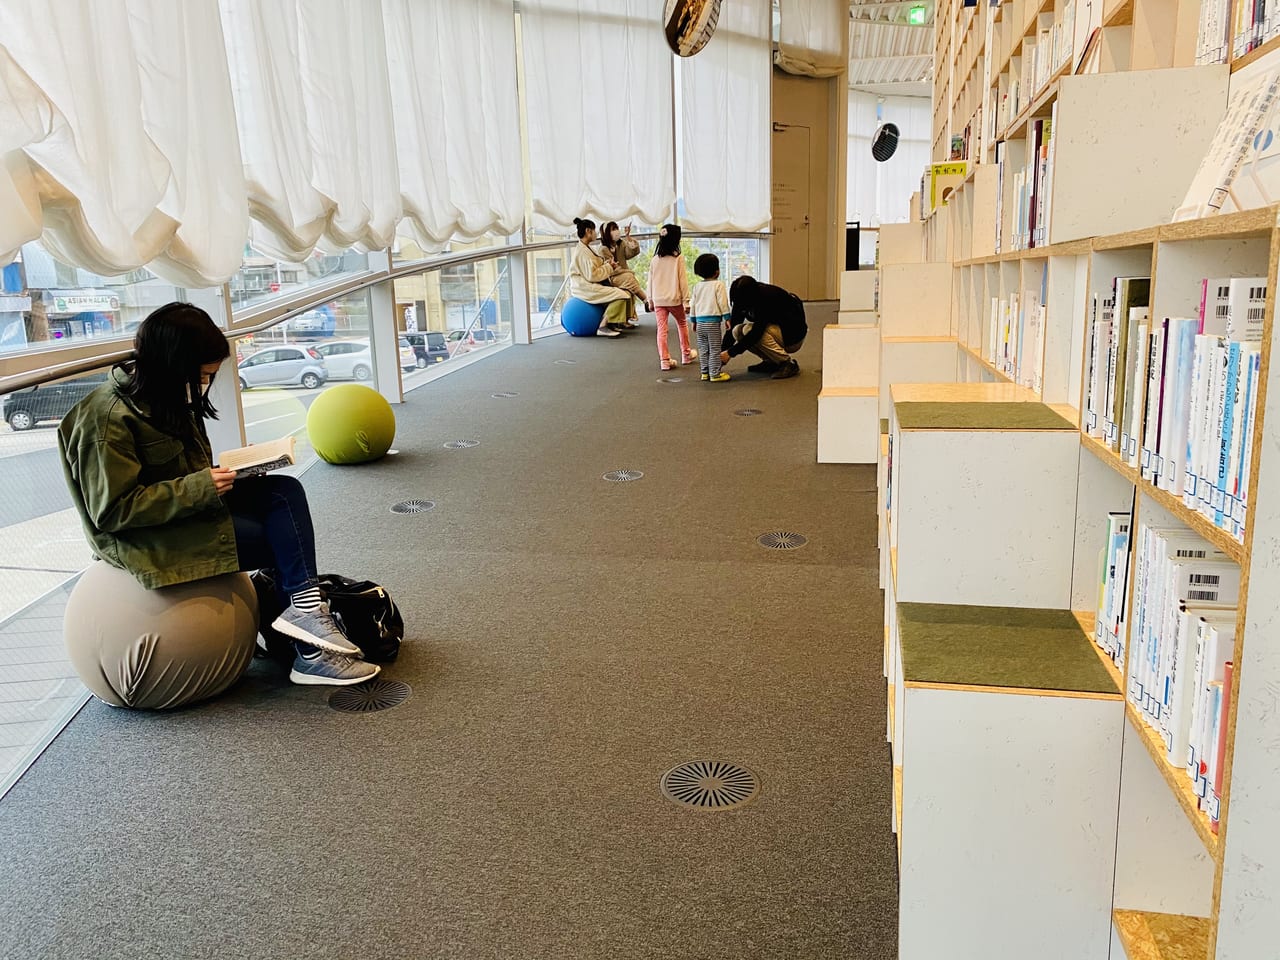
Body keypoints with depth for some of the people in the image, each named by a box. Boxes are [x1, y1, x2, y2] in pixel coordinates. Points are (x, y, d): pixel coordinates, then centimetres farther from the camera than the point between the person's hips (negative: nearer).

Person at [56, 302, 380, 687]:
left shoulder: (161, 395, 7)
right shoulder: (108, 420, -21)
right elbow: (112, 509, -25)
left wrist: (228, 470, 0)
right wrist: (199, 488, -26)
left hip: (189, 510, 9)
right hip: (149, 539, -9)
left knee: (284, 490, -10)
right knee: (284, 542, -13)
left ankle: (305, 605, -20)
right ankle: (311, 654, -6)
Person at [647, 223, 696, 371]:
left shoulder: (655, 259, 2)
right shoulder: (678, 258, -9)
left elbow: (650, 281, 7)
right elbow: (683, 280, -9)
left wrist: (650, 300, 16)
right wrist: (686, 300, -3)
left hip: (658, 300, 2)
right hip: (674, 299, -2)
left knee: (661, 329, 3)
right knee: (682, 324, 19)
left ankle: (664, 360, -3)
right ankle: (686, 354, 29)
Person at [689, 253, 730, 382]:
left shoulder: (697, 285, 11)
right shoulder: (718, 284, -6)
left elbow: (693, 304, 13)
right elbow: (722, 302, -10)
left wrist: (694, 321, 21)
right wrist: (727, 318, -4)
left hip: (700, 320, 6)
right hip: (713, 321, -6)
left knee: (703, 348, 12)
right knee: (714, 349, -3)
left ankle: (705, 372, 16)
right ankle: (715, 374, -3)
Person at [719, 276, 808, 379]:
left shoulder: (768, 297, -30)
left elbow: (756, 332, -33)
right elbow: (733, 325, -6)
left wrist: (731, 352, -31)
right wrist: (723, 352, -15)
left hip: (793, 336, -8)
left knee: (748, 330, -29)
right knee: (737, 331, -12)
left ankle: (789, 364, -17)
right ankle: (770, 362, 3)